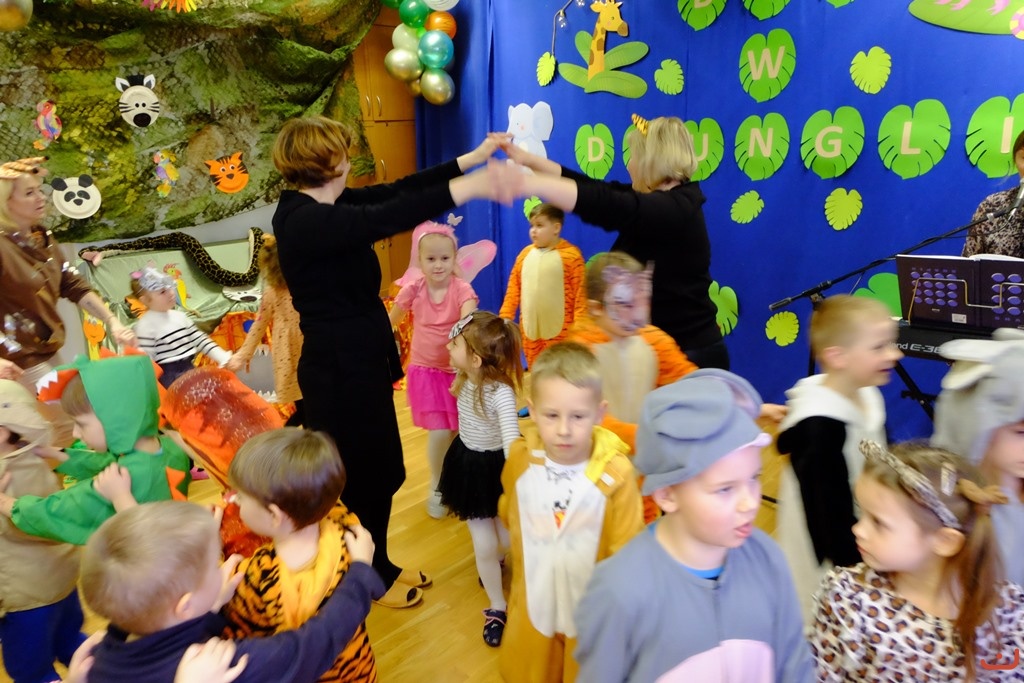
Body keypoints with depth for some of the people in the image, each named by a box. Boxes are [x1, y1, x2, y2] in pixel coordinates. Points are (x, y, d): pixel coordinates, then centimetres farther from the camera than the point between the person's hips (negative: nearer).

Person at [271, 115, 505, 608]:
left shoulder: (321, 207, 6)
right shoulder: (305, 221, -23)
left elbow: (394, 191, 6)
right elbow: (389, 216, -38)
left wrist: (471, 159, 7)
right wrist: (468, 188, -43)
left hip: (357, 360, 10)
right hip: (341, 367, -10)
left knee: (379, 471, 20)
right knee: (364, 476, 8)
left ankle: (377, 567, 40)